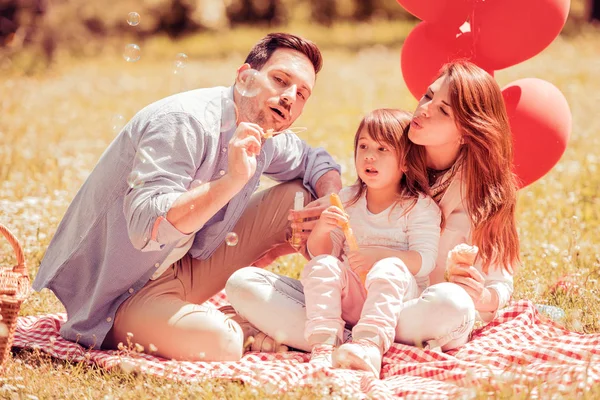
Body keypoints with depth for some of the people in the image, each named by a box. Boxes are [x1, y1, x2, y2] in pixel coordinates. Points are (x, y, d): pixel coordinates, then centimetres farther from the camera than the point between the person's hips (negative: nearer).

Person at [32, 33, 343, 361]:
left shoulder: (267, 139, 1)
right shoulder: (183, 122, -26)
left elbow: (316, 162, 20)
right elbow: (146, 227, -36)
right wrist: (232, 180, -43)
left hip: (186, 266, 8)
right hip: (123, 296, -8)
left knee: (303, 196, 2)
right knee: (219, 344, -37)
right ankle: (254, 326, -3)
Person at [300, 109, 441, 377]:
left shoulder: (420, 206, 0)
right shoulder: (346, 200, 13)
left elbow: (424, 261, -12)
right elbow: (320, 251, 10)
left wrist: (378, 256, -28)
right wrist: (322, 228, -14)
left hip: (396, 294, -4)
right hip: (349, 297, 4)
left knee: (389, 269, -35)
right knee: (321, 265, -24)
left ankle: (369, 345, -57)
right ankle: (323, 344, -41)